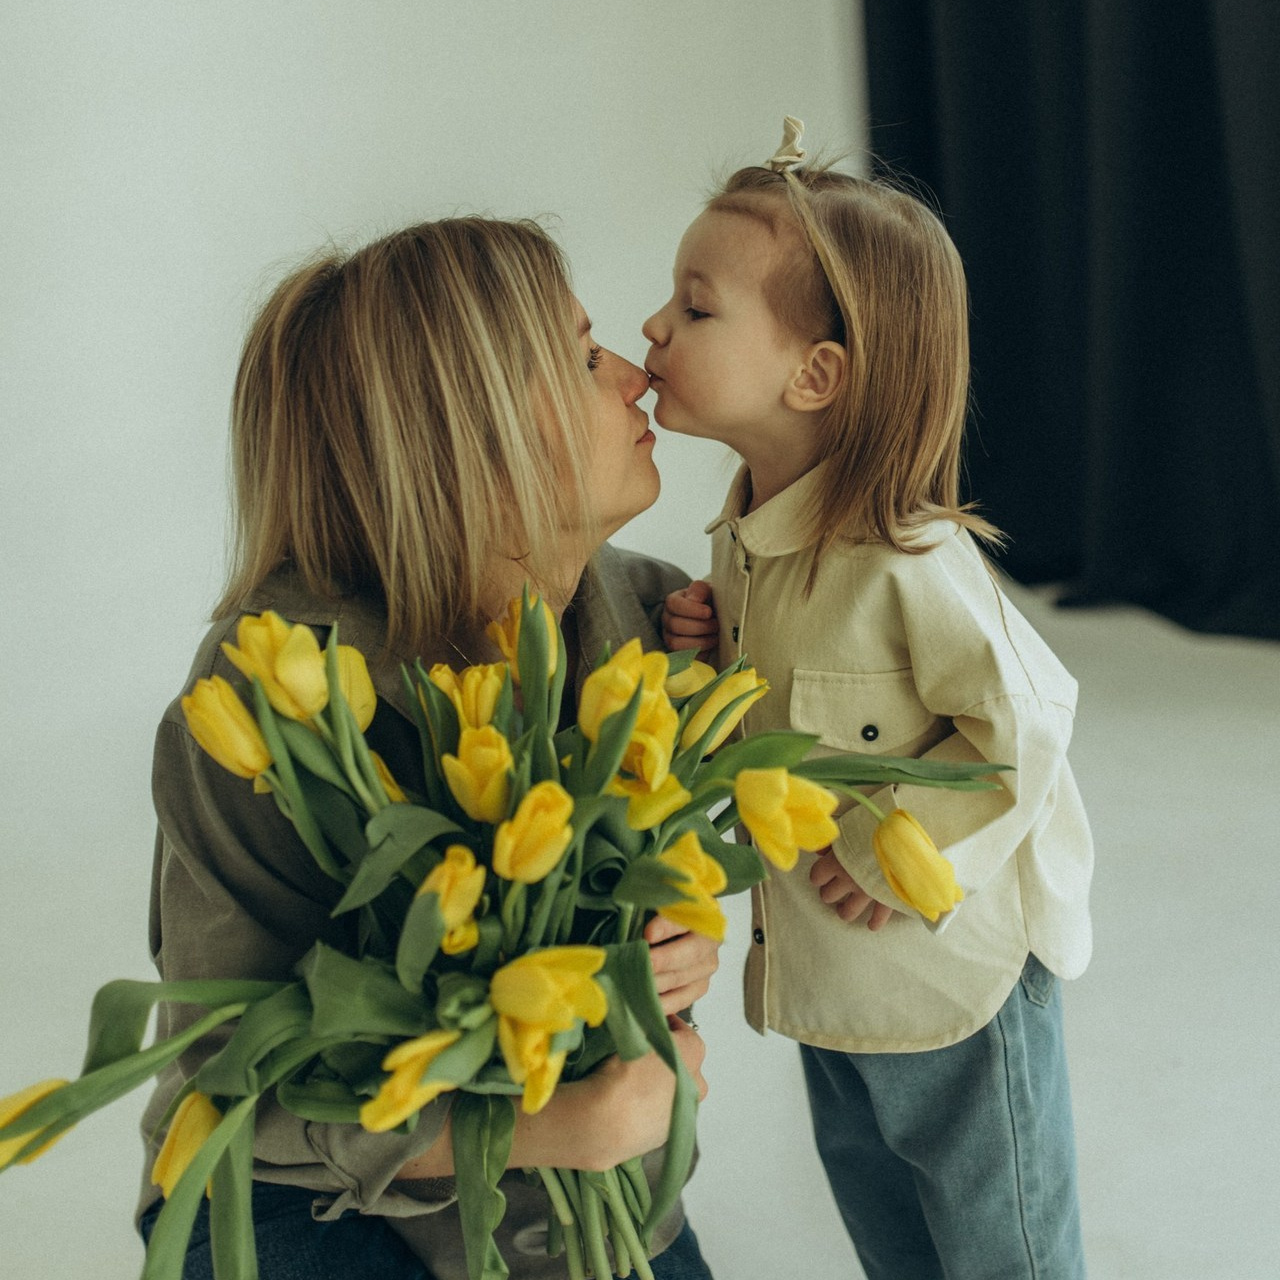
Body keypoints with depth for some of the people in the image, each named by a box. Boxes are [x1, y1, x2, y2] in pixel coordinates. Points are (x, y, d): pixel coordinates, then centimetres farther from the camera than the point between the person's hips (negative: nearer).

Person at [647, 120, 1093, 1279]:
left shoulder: (909, 563, -29)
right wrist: (712, 646, -8)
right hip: (819, 966, 8)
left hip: (952, 963, -7)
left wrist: (890, 851, -23)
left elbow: (1021, 727, -25)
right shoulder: (744, 536, -2)